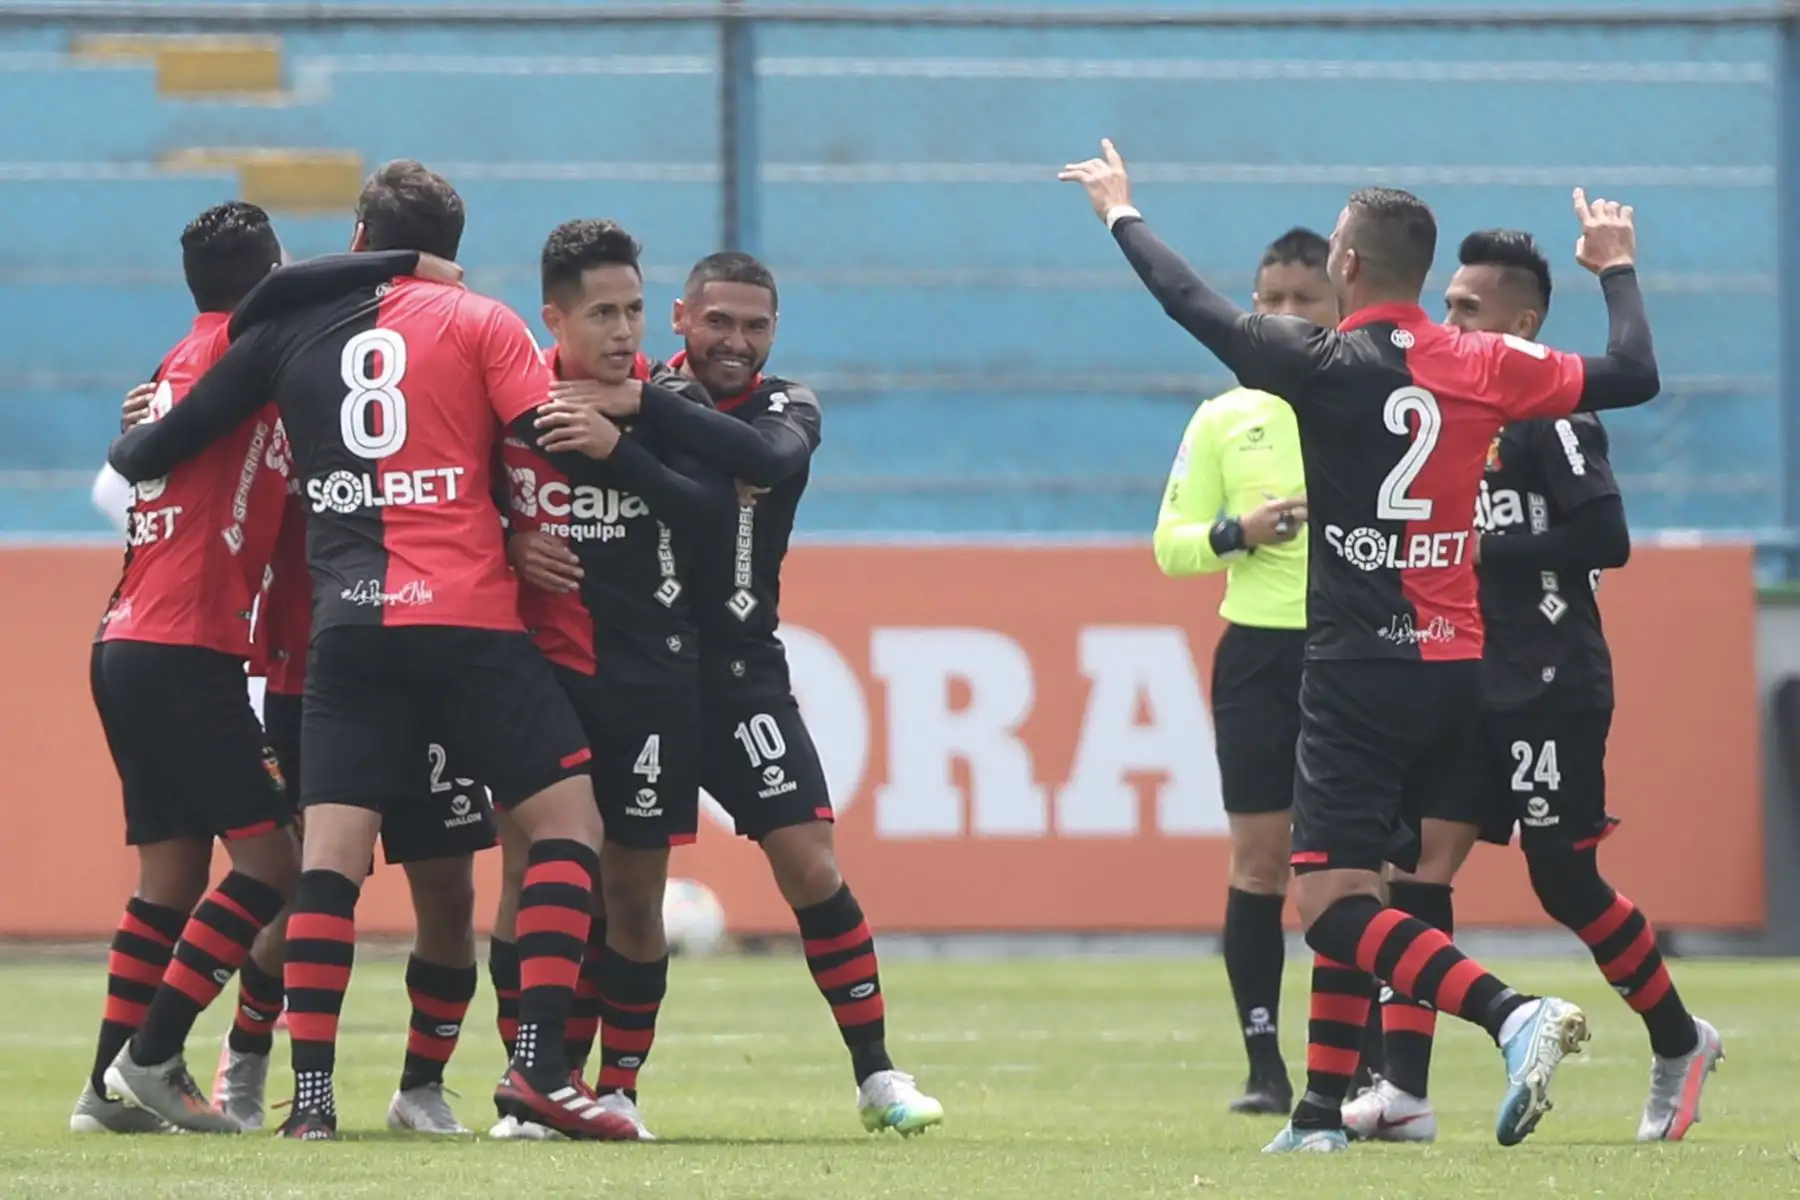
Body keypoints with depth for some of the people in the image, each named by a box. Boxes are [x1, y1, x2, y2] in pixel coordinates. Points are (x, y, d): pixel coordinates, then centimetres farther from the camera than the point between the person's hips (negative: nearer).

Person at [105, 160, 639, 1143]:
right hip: (470, 618, -3)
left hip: (347, 621, 3)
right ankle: (539, 1064, -9)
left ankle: (310, 1090, -8)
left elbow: (154, 450, 17)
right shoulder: (478, 323, 6)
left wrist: (131, 447, 38)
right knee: (567, 814, 4)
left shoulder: (290, 329, 14)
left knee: (331, 850, 1)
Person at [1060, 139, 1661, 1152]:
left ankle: (1513, 1014, -30)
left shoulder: (1324, 364, -8)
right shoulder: (1485, 366, 3)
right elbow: (1633, 375, 9)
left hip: (1357, 667, -6)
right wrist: (1617, 267, 26)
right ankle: (1325, 1108, 16)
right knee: (1353, 893, 16)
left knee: (1332, 903, -10)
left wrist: (1122, 211, 19)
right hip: (1456, 666, 6)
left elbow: (1192, 302, 2)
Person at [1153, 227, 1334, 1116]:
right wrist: (1238, 532, -11)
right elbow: (1169, 544, 8)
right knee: (1257, 856, -2)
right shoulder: (1223, 419, 8)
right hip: (1257, 649, 1)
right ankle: (1265, 1066, 4)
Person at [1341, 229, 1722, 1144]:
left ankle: (1680, 1044, 22)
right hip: (1472, 686, 8)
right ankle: (1404, 1092, -7)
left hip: (1552, 691, -8)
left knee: (1564, 881, -1)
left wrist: (1488, 548, -19)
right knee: (1420, 855, -4)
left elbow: (1606, 536, -21)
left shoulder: (1550, 415, -12)